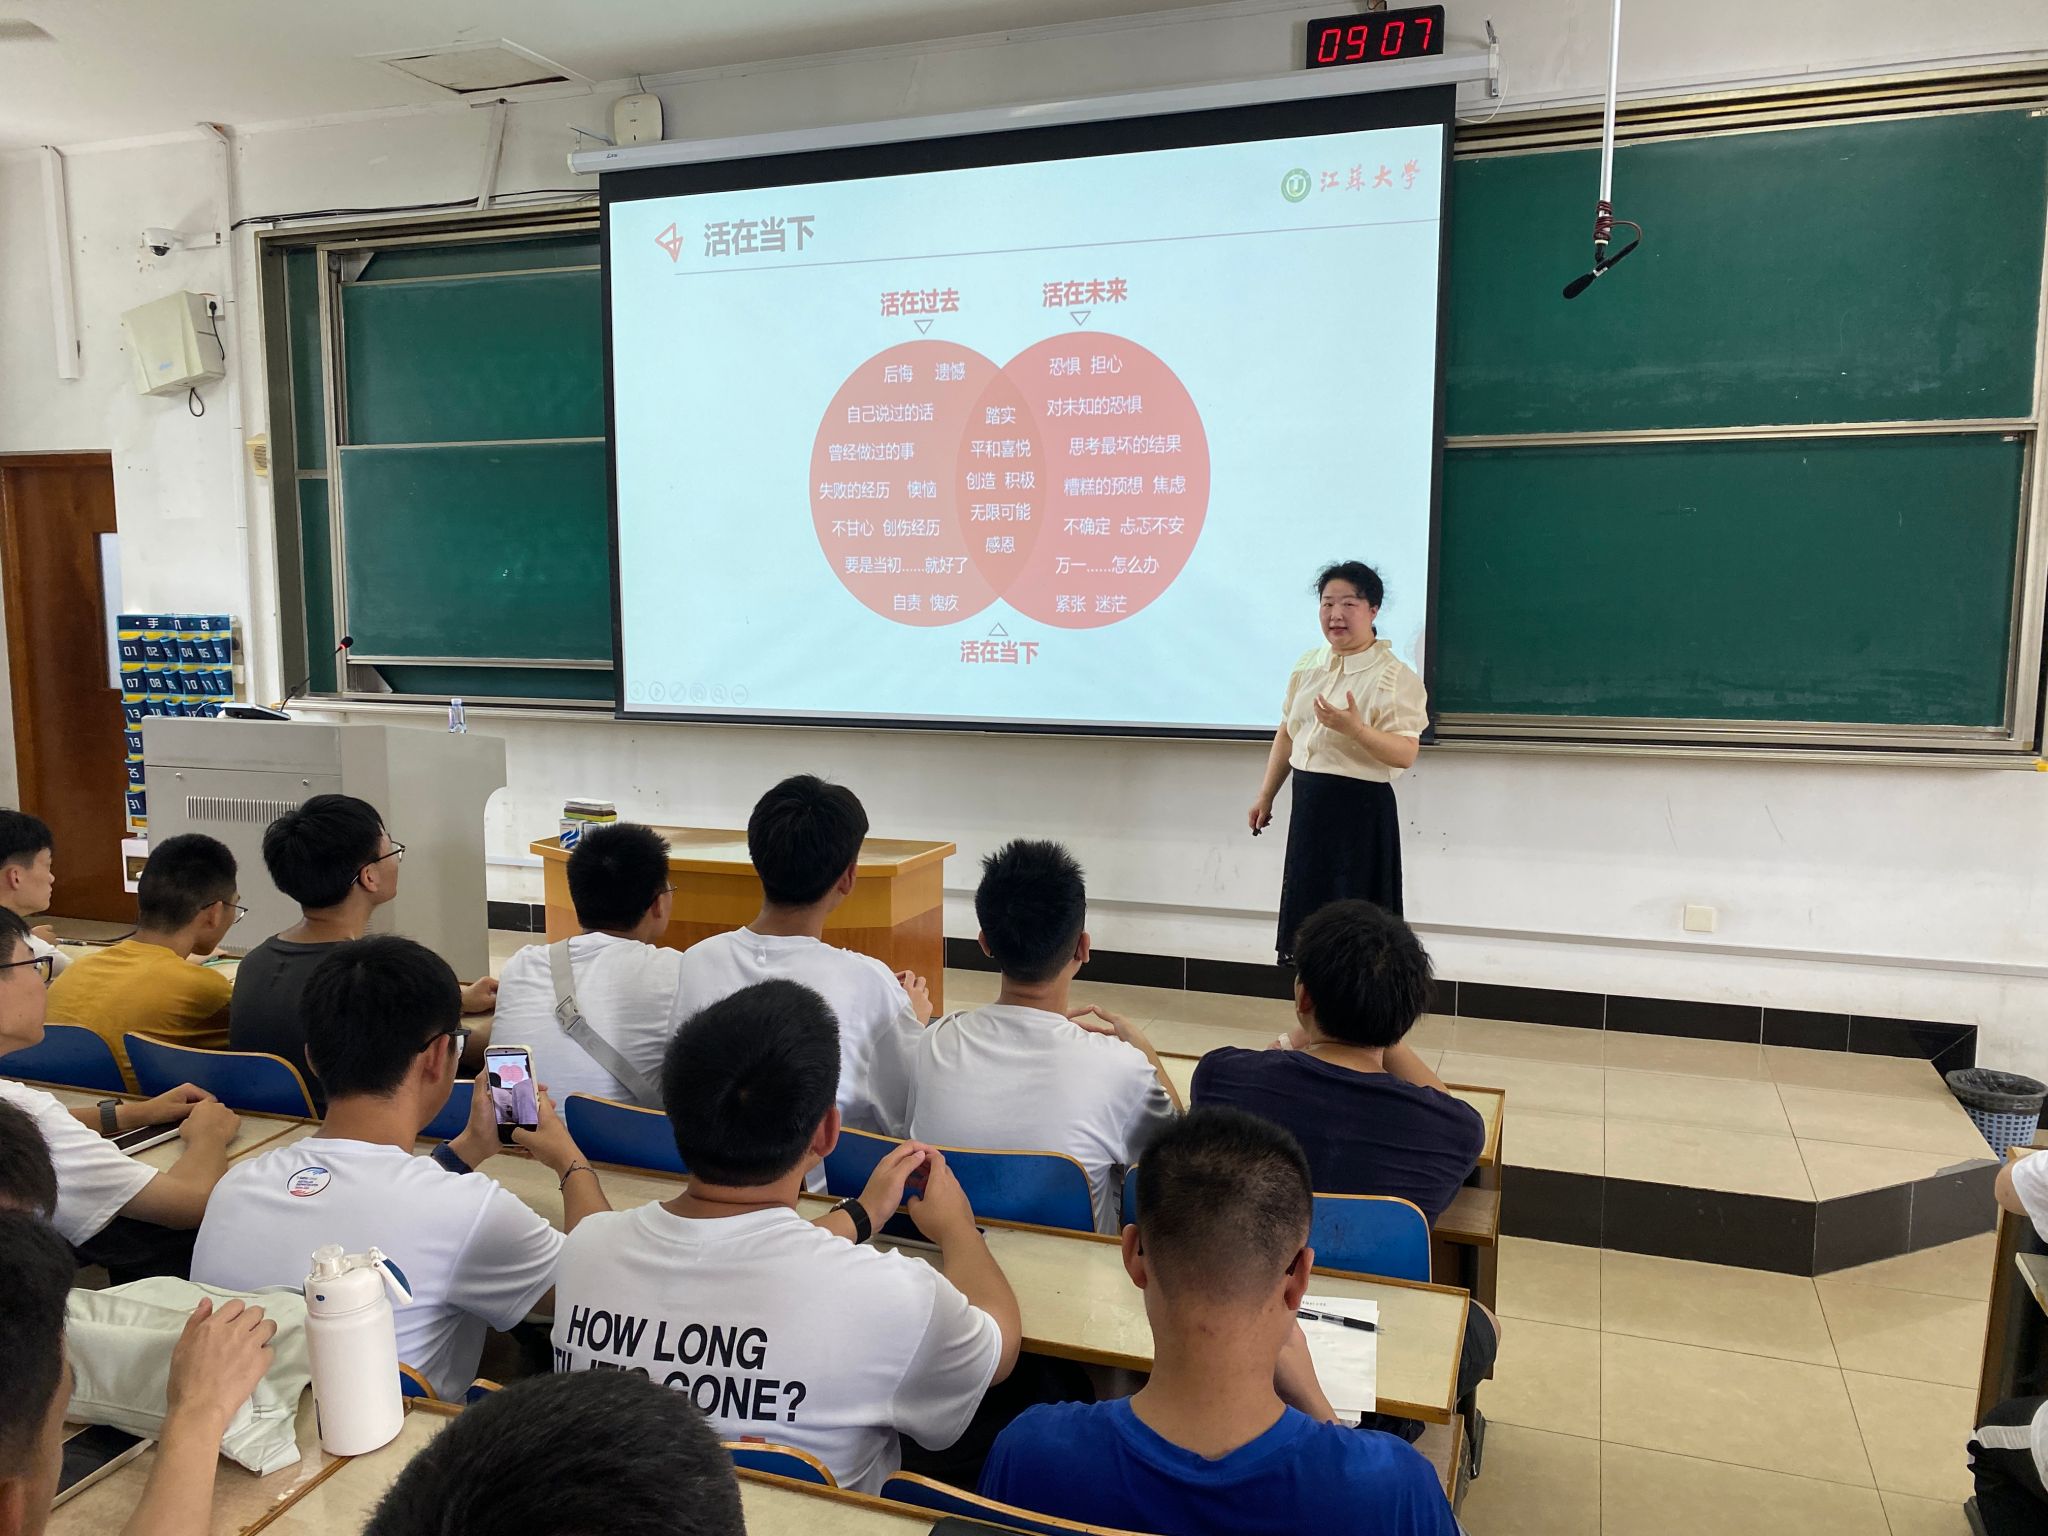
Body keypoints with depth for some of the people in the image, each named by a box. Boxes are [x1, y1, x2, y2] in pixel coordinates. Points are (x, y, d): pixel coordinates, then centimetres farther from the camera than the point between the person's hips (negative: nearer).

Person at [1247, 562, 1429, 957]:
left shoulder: (1394, 676, -12)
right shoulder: (1309, 664, 8)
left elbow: (1405, 754, -18)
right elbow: (1288, 733, 15)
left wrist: (1354, 729, -32)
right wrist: (1266, 795, 16)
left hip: (1360, 807, -6)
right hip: (1309, 802, 6)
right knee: (1305, 902, 12)